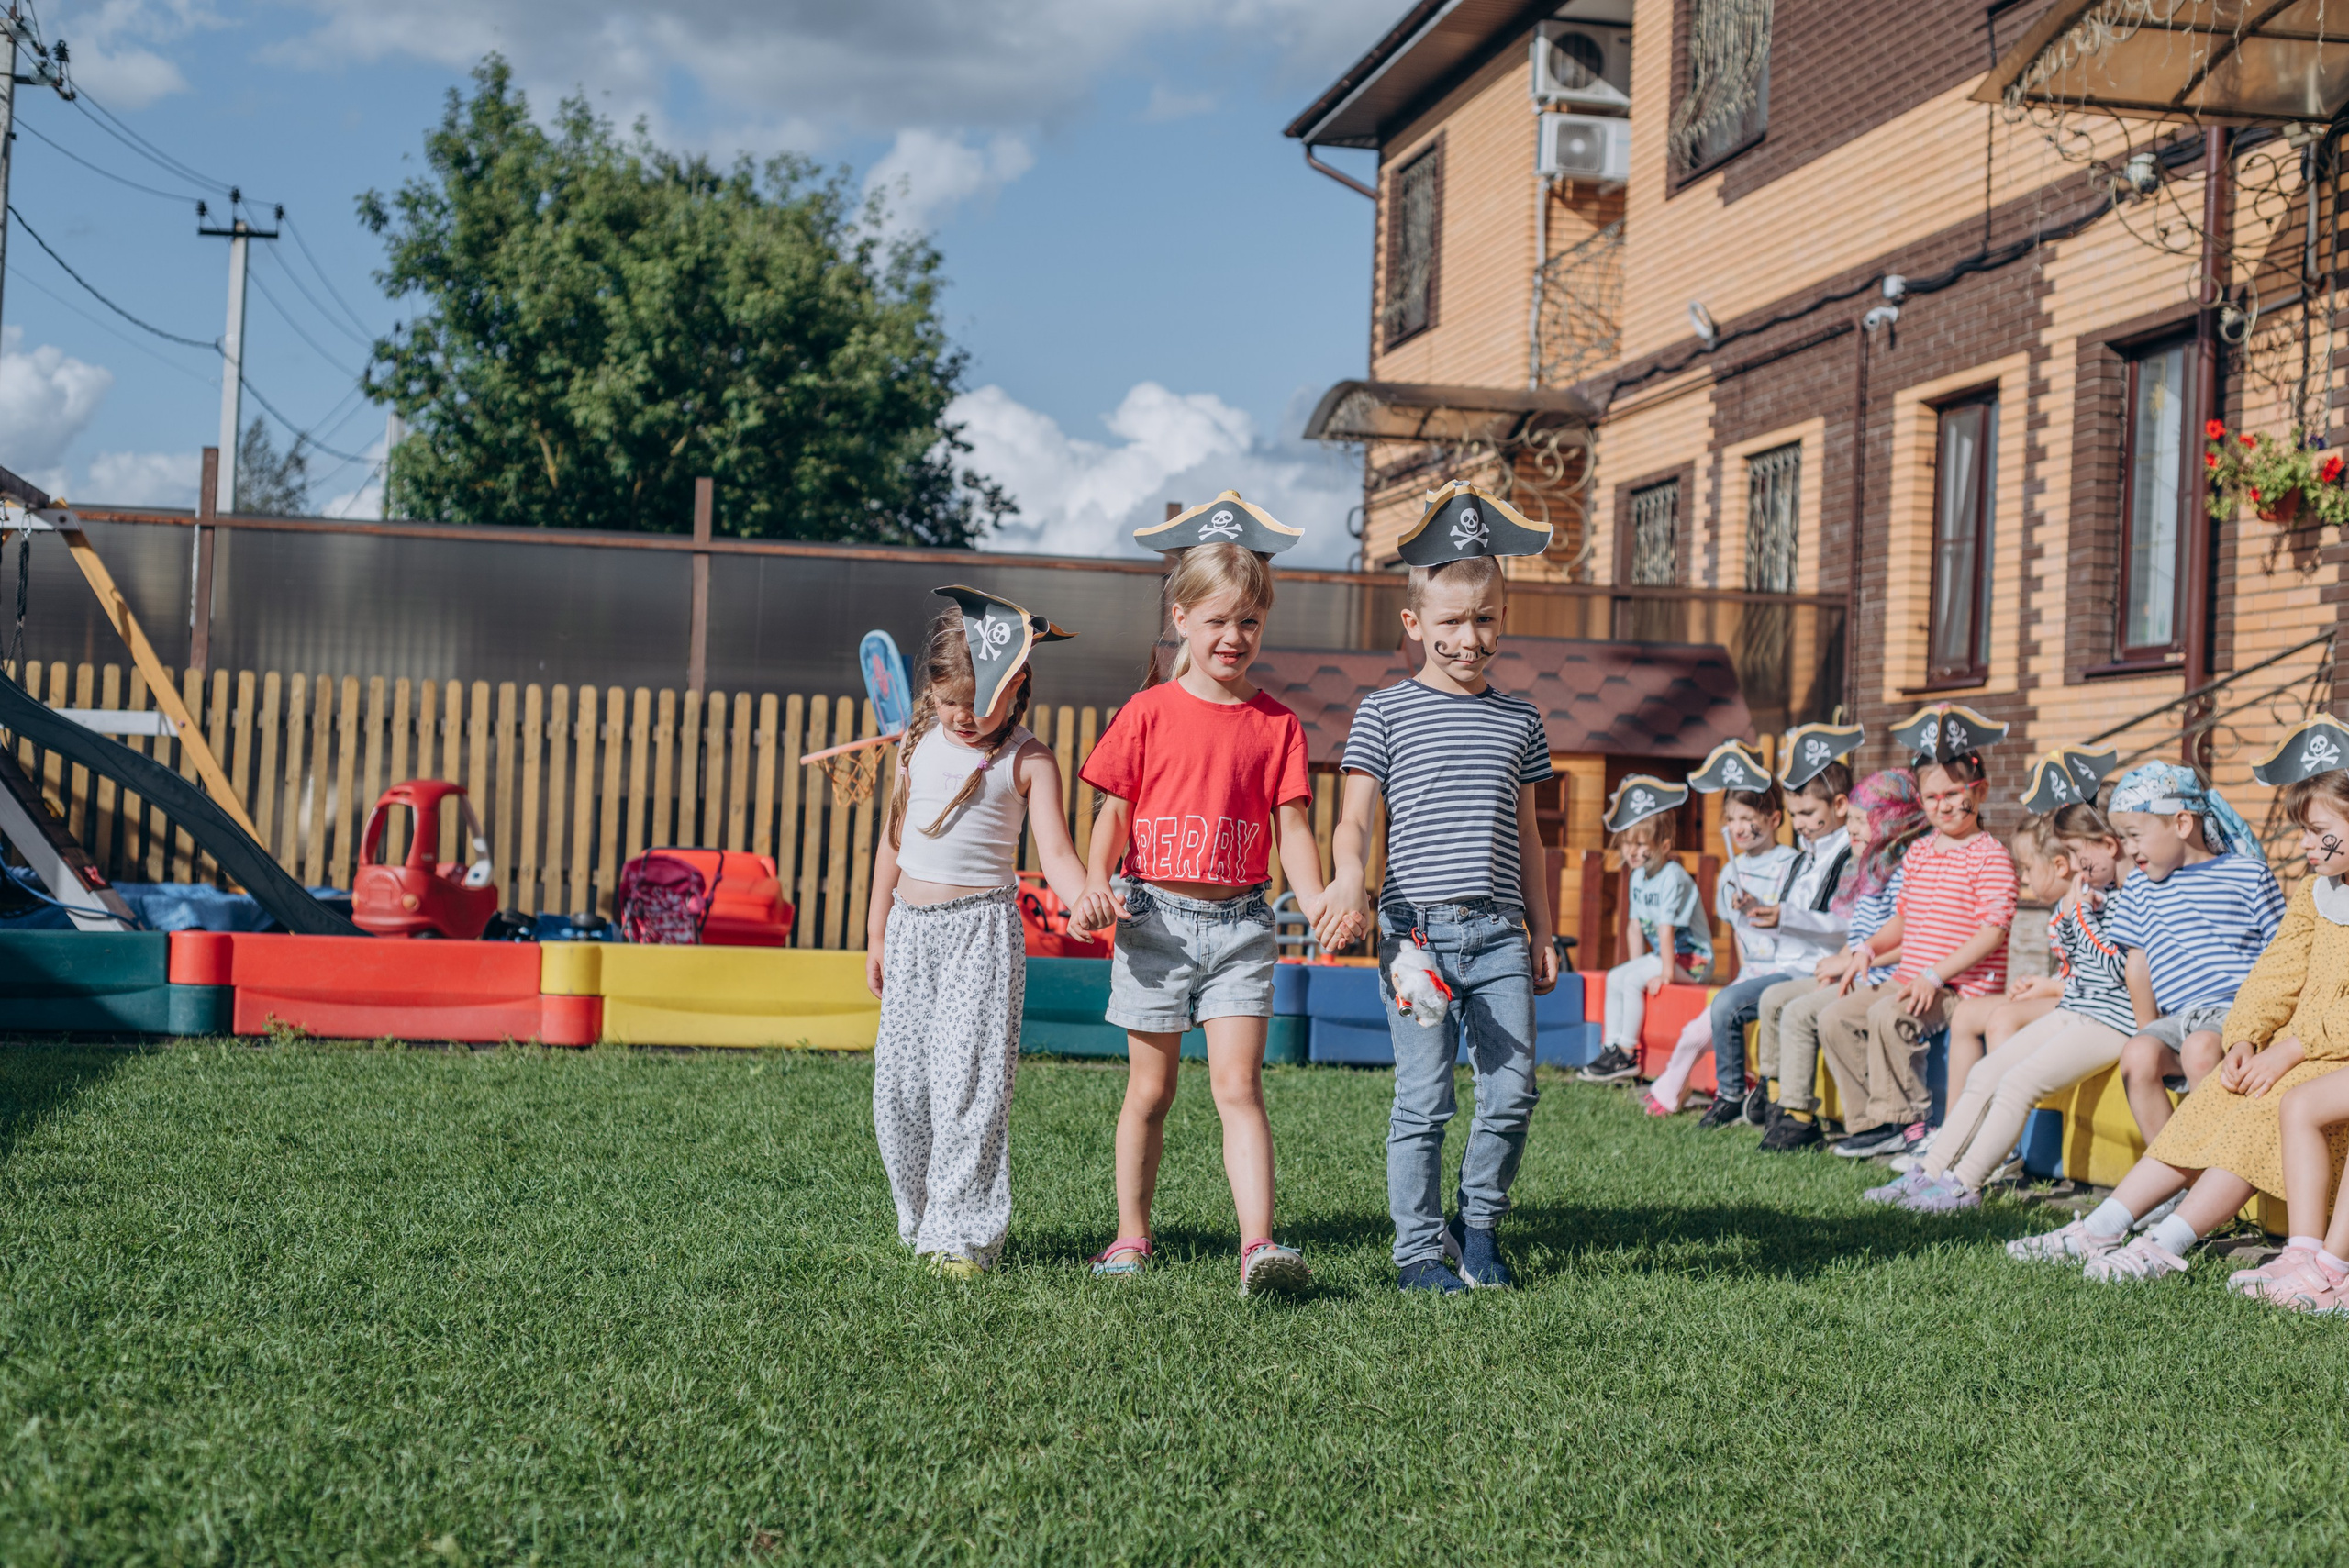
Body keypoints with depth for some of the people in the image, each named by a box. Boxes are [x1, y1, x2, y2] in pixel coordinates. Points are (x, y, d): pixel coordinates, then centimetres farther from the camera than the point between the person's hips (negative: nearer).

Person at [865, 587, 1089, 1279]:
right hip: (911, 925, 5)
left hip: (981, 927, -5)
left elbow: (1055, 854, -13)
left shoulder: (1026, 760, -5)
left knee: (967, 1082, -9)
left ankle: (963, 1233, -1)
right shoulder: (918, 743, 9)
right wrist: (877, 936, 17)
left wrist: (1086, 899, -35)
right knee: (899, 1084, 6)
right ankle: (919, 1220, 21)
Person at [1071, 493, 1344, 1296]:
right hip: (1154, 917, 0)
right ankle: (1131, 1237, 21)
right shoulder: (1149, 712, 1)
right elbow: (1114, 811, 1)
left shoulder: (1276, 724, 5)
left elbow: (1292, 825, 2)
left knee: (1238, 1084, -9)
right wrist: (1096, 883, -17)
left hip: (1239, 924, 0)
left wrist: (1319, 905, -13)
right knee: (1150, 1089, 9)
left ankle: (1259, 1246, -15)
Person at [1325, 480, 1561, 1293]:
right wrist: (1348, 876, -26)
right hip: (1416, 929, -3)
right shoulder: (1385, 712, 3)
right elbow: (1356, 814, -5)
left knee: (1512, 1091, -1)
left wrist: (1542, 932, 16)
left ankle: (1479, 1223, 20)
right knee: (1423, 1100, -1)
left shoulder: (1519, 720, 14)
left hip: (1499, 933, 3)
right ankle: (1419, 1247, 11)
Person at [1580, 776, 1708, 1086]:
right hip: (1662, 955, 9)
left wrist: (1665, 973, -25)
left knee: (1631, 980, -21)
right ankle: (1612, 1047, 1)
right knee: (1614, 978, 1)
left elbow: (1666, 929, -24)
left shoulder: (1672, 878, -22)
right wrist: (1638, 965, 3)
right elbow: (1636, 926, 8)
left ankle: (1627, 1056, -13)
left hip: (1691, 960, -9)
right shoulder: (1637, 876, 6)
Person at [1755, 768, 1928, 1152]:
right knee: (1774, 998, 7)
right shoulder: (1869, 869, 17)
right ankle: (1779, 1095, 9)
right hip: (1856, 976, 11)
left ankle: (1799, 1117, -16)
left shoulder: (1902, 871, -15)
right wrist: (1838, 962, 5)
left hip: (1879, 982, -11)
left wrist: (1851, 962, -15)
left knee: (1799, 1013, -21)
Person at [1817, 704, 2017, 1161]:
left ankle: (1905, 1123, -17)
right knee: (1834, 1019, -2)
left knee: (1887, 1016, -30)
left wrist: (1934, 976, -23)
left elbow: (1992, 932, -16)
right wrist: (1868, 948, 6)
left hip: (1965, 988, -8)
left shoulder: (1989, 856, -9)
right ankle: (1869, 1118, 2)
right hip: (1911, 981, 8)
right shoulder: (1918, 854, 15)